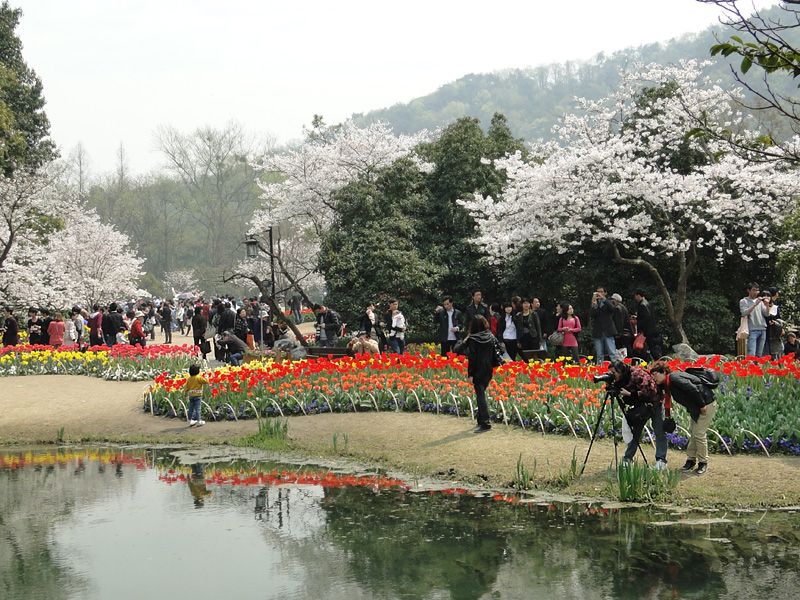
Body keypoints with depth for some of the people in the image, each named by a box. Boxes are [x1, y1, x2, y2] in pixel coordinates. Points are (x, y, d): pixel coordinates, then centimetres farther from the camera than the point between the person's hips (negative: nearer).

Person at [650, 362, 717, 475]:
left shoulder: (674, 378, -23)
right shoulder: (666, 384, 7)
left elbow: (693, 389, -28)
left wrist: (702, 405, -22)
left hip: (706, 403, -10)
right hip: (696, 406, 10)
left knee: (699, 433, -6)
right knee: (693, 433, 12)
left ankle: (703, 463, 5)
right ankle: (691, 460, 18)